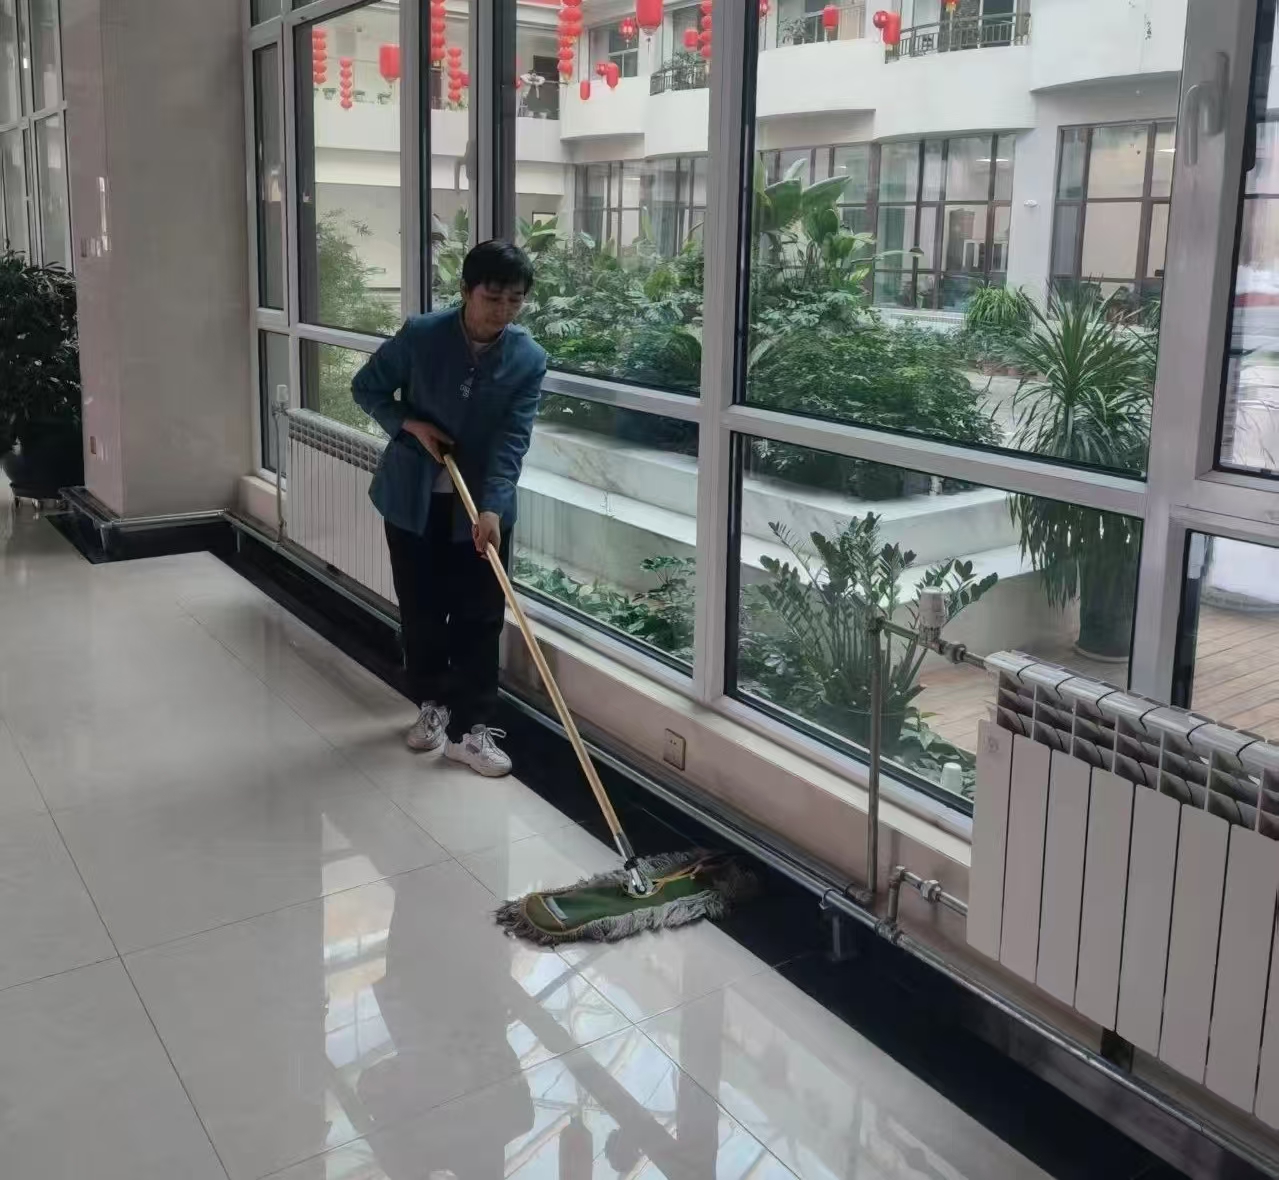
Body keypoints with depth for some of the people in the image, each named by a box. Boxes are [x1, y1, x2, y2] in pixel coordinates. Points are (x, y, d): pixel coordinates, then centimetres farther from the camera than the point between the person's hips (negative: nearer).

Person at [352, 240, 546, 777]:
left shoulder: (529, 360, -12)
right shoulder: (420, 334, -14)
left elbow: (512, 441, -18)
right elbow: (366, 387, -1)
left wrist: (492, 509, -29)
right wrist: (410, 425, -17)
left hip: (482, 507, 0)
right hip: (412, 498, 0)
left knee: (479, 618, 1)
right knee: (421, 611, 11)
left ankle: (470, 729, 11)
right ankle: (432, 705, 32)